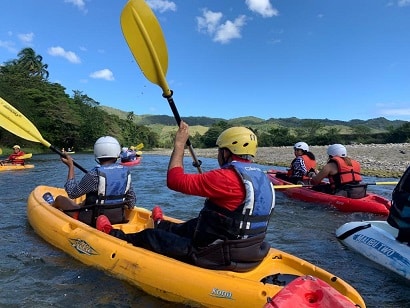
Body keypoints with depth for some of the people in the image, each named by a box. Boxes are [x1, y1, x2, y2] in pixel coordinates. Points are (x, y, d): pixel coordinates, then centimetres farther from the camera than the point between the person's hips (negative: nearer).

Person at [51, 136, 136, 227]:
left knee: (59, 199, 19)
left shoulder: (95, 174, -23)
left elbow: (72, 193, -11)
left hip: (94, 220, -5)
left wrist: (71, 166, -6)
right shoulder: (126, 172, -8)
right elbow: (131, 198, 0)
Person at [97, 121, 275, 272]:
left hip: (217, 258, -8)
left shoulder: (227, 177, -25)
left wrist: (179, 144, -11)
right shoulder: (263, 179, 2)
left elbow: (175, 180, -23)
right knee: (192, 227, 32)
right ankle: (162, 226, 63)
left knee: (150, 237, 10)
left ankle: (113, 235, 36)